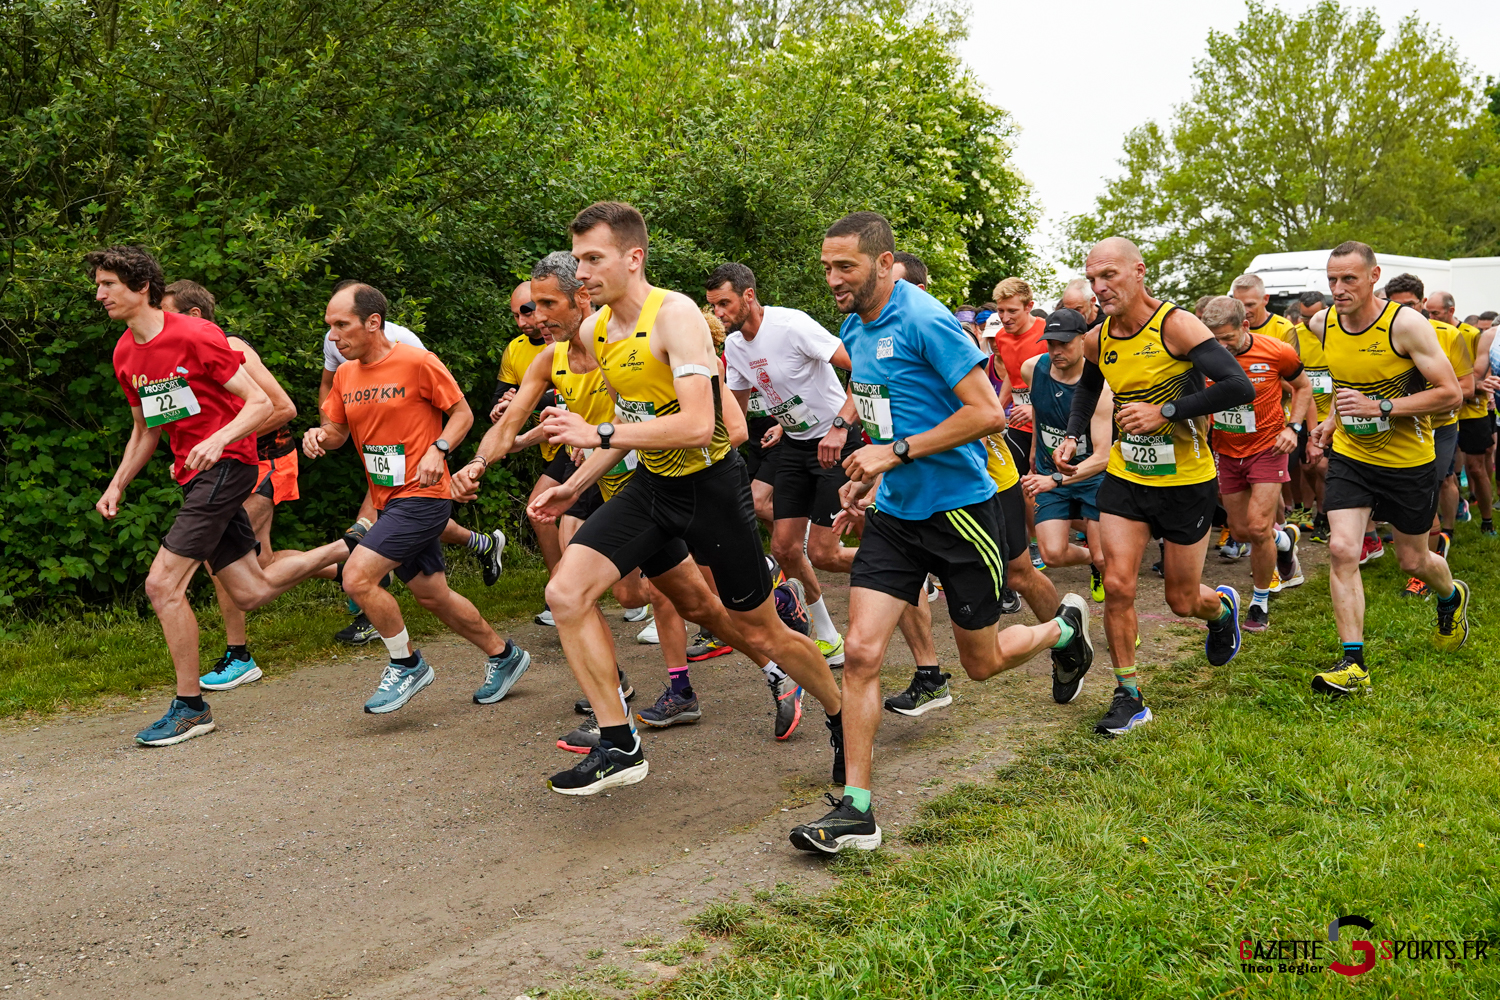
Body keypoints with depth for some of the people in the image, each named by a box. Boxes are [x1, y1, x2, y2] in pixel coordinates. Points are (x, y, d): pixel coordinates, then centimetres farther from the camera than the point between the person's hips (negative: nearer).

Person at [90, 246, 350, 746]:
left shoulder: (195, 335, -13)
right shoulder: (125, 354, 11)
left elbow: (260, 404, -14)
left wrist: (219, 439, -30)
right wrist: (117, 484, 10)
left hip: (226, 465, -8)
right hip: (195, 475, 8)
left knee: (162, 584, -13)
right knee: (251, 593, 9)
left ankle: (190, 707, -1)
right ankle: (346, 549, 28)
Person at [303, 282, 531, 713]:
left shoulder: (418, 362, -12)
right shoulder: (345, 374, 8)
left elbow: (463, 413, -4)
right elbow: (337, 430, 15)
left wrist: (437, 449, -20)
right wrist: (320, 436, -7)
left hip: (421, 496, -8)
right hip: (388, 500, 8)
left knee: (357, 577, -17)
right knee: (431, 595, 13)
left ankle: (406, 664, 3)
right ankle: (503, 655, 31)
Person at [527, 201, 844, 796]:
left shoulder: (675, 314, -22)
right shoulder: (596, 329, 3)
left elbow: (697, 426, -32)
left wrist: (599, 434, -32)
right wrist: (576, 486, 13)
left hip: (710, 484, -7)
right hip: (652, 484, 7)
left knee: (761, 633, 6)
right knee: (565, 594, -5)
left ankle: (843, 719, 33)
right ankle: (619, 747, 6)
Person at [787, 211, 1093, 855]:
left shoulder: (925, 321, -18)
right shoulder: (855, 328, 8)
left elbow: (988, 413, -22)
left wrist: (897, 453, -22)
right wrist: (870, 475, 12)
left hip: (960, 508, -6)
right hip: (894, 513, 6)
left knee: (982, 663, 10)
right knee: (860, 652, -8)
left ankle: (1064, 626, 43)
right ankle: (855, 808, -1)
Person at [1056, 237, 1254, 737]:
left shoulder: (1177, 325, -19)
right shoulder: (1097, 340, -1)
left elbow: (1240, 387, -28)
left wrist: (1165, 411, -26)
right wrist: (1072, 436, 9)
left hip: (1187, 481, -4)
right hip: (1125, 477, 4)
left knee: (1183, 601, 9)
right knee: (1117, 585, -7)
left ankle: (1223, 606, 46)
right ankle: (1129, 697, 7)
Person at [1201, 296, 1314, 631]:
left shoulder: (1277, 352, -15)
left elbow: (1303, 387, 4)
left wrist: (1293, 428, -9)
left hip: (1267, 447, -3)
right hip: (1226, 451, 3)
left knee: (1258, 527, -12)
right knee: (1241, 530, 9)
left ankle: (1260, 602, 8)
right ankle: (1284, 538, 44)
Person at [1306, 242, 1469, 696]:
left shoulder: (1406, 324, -20)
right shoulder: (1323, 324, -4)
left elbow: (1450, 393, -20)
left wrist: (1380, 407, -28)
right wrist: (1334, 417, 7)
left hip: (1408, 460, -3)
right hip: (1349, 456, 3)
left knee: (1413, 560, 12)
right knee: (1341, 550, -13)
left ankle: (1452, 597, 50)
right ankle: (1353, 665, -8)